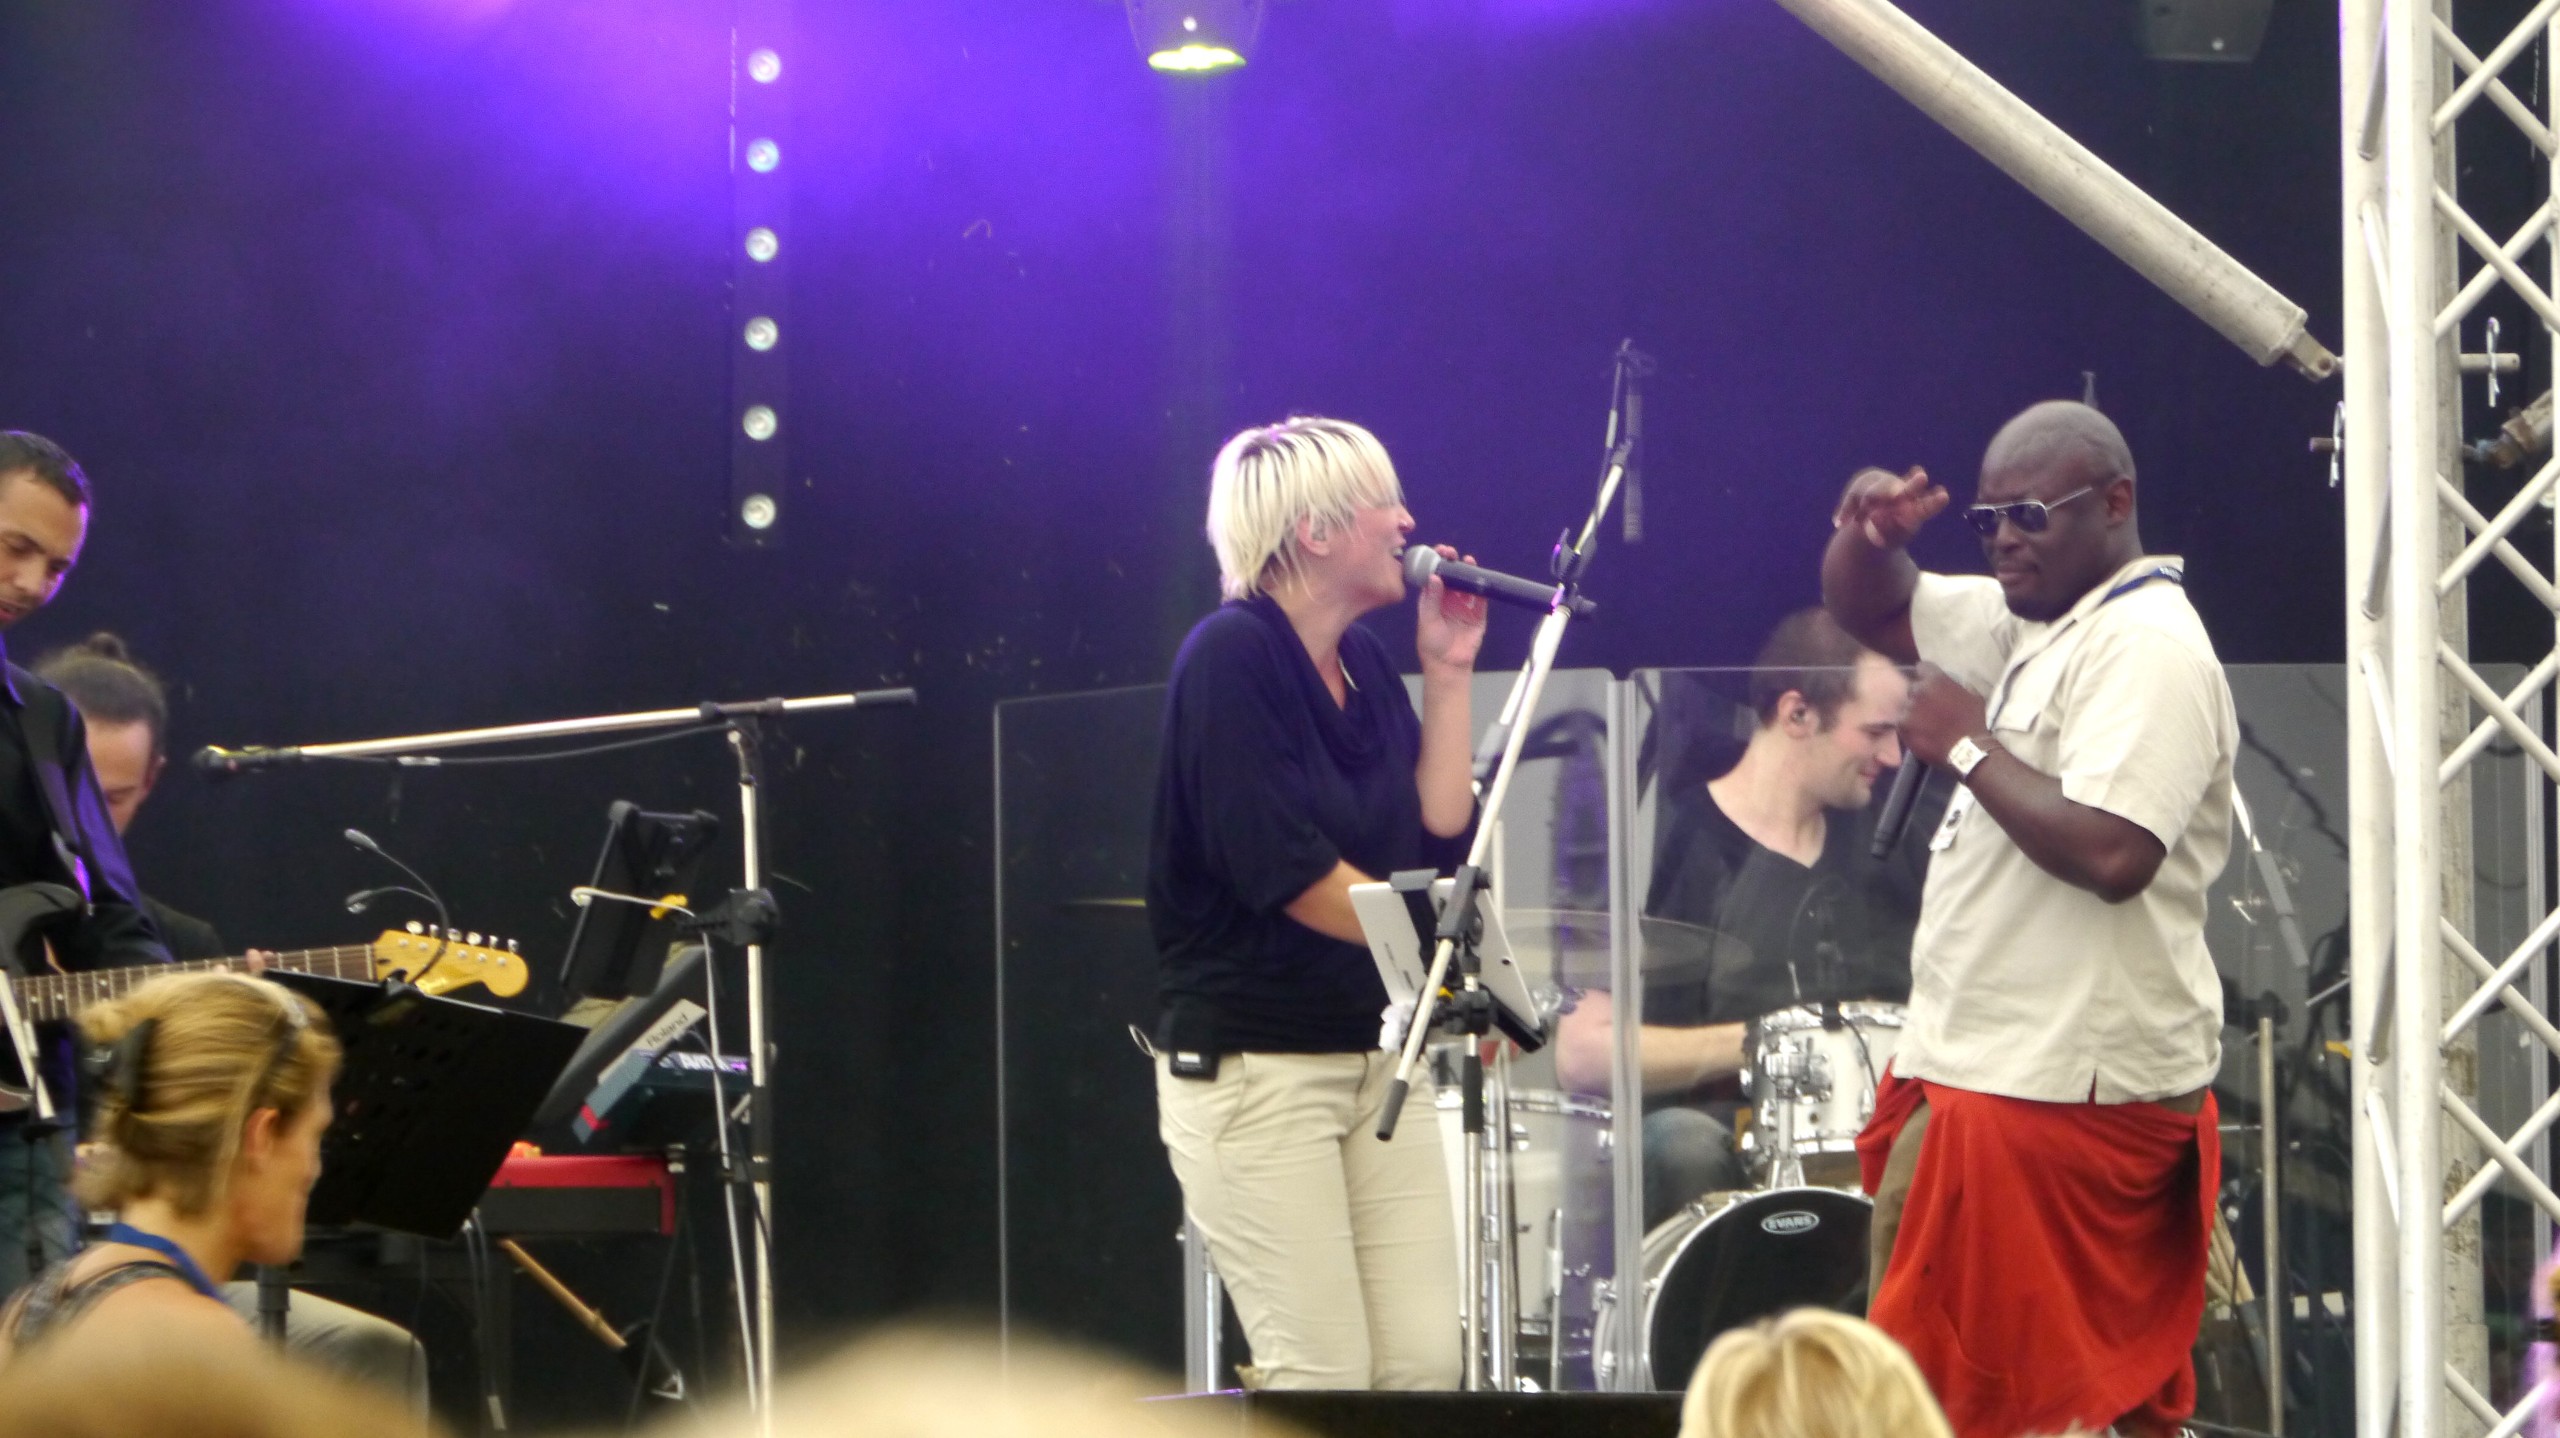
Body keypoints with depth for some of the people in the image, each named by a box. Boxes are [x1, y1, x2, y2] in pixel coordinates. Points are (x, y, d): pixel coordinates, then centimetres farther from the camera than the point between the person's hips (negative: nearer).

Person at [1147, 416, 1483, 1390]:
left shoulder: (1364, 664, 11)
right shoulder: (1233, 655, -10)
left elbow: (1439, 844, 5)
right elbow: (1281, 866, -19)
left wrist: (1448, 676, 5)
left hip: (1376, 1052, 7)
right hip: (1253, 1063, -7)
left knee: (1426, 1366, -1)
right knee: (1323, 1377, -11)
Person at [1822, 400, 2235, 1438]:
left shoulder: (2148, 649, -16)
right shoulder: (2028, 624, 14)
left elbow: (2110, 851, -28)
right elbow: (1870, 612, 27)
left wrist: (1968, 748, -16)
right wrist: (1869, 531, 4)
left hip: (2062, 1094, -10)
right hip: (1990, 1072, 10)